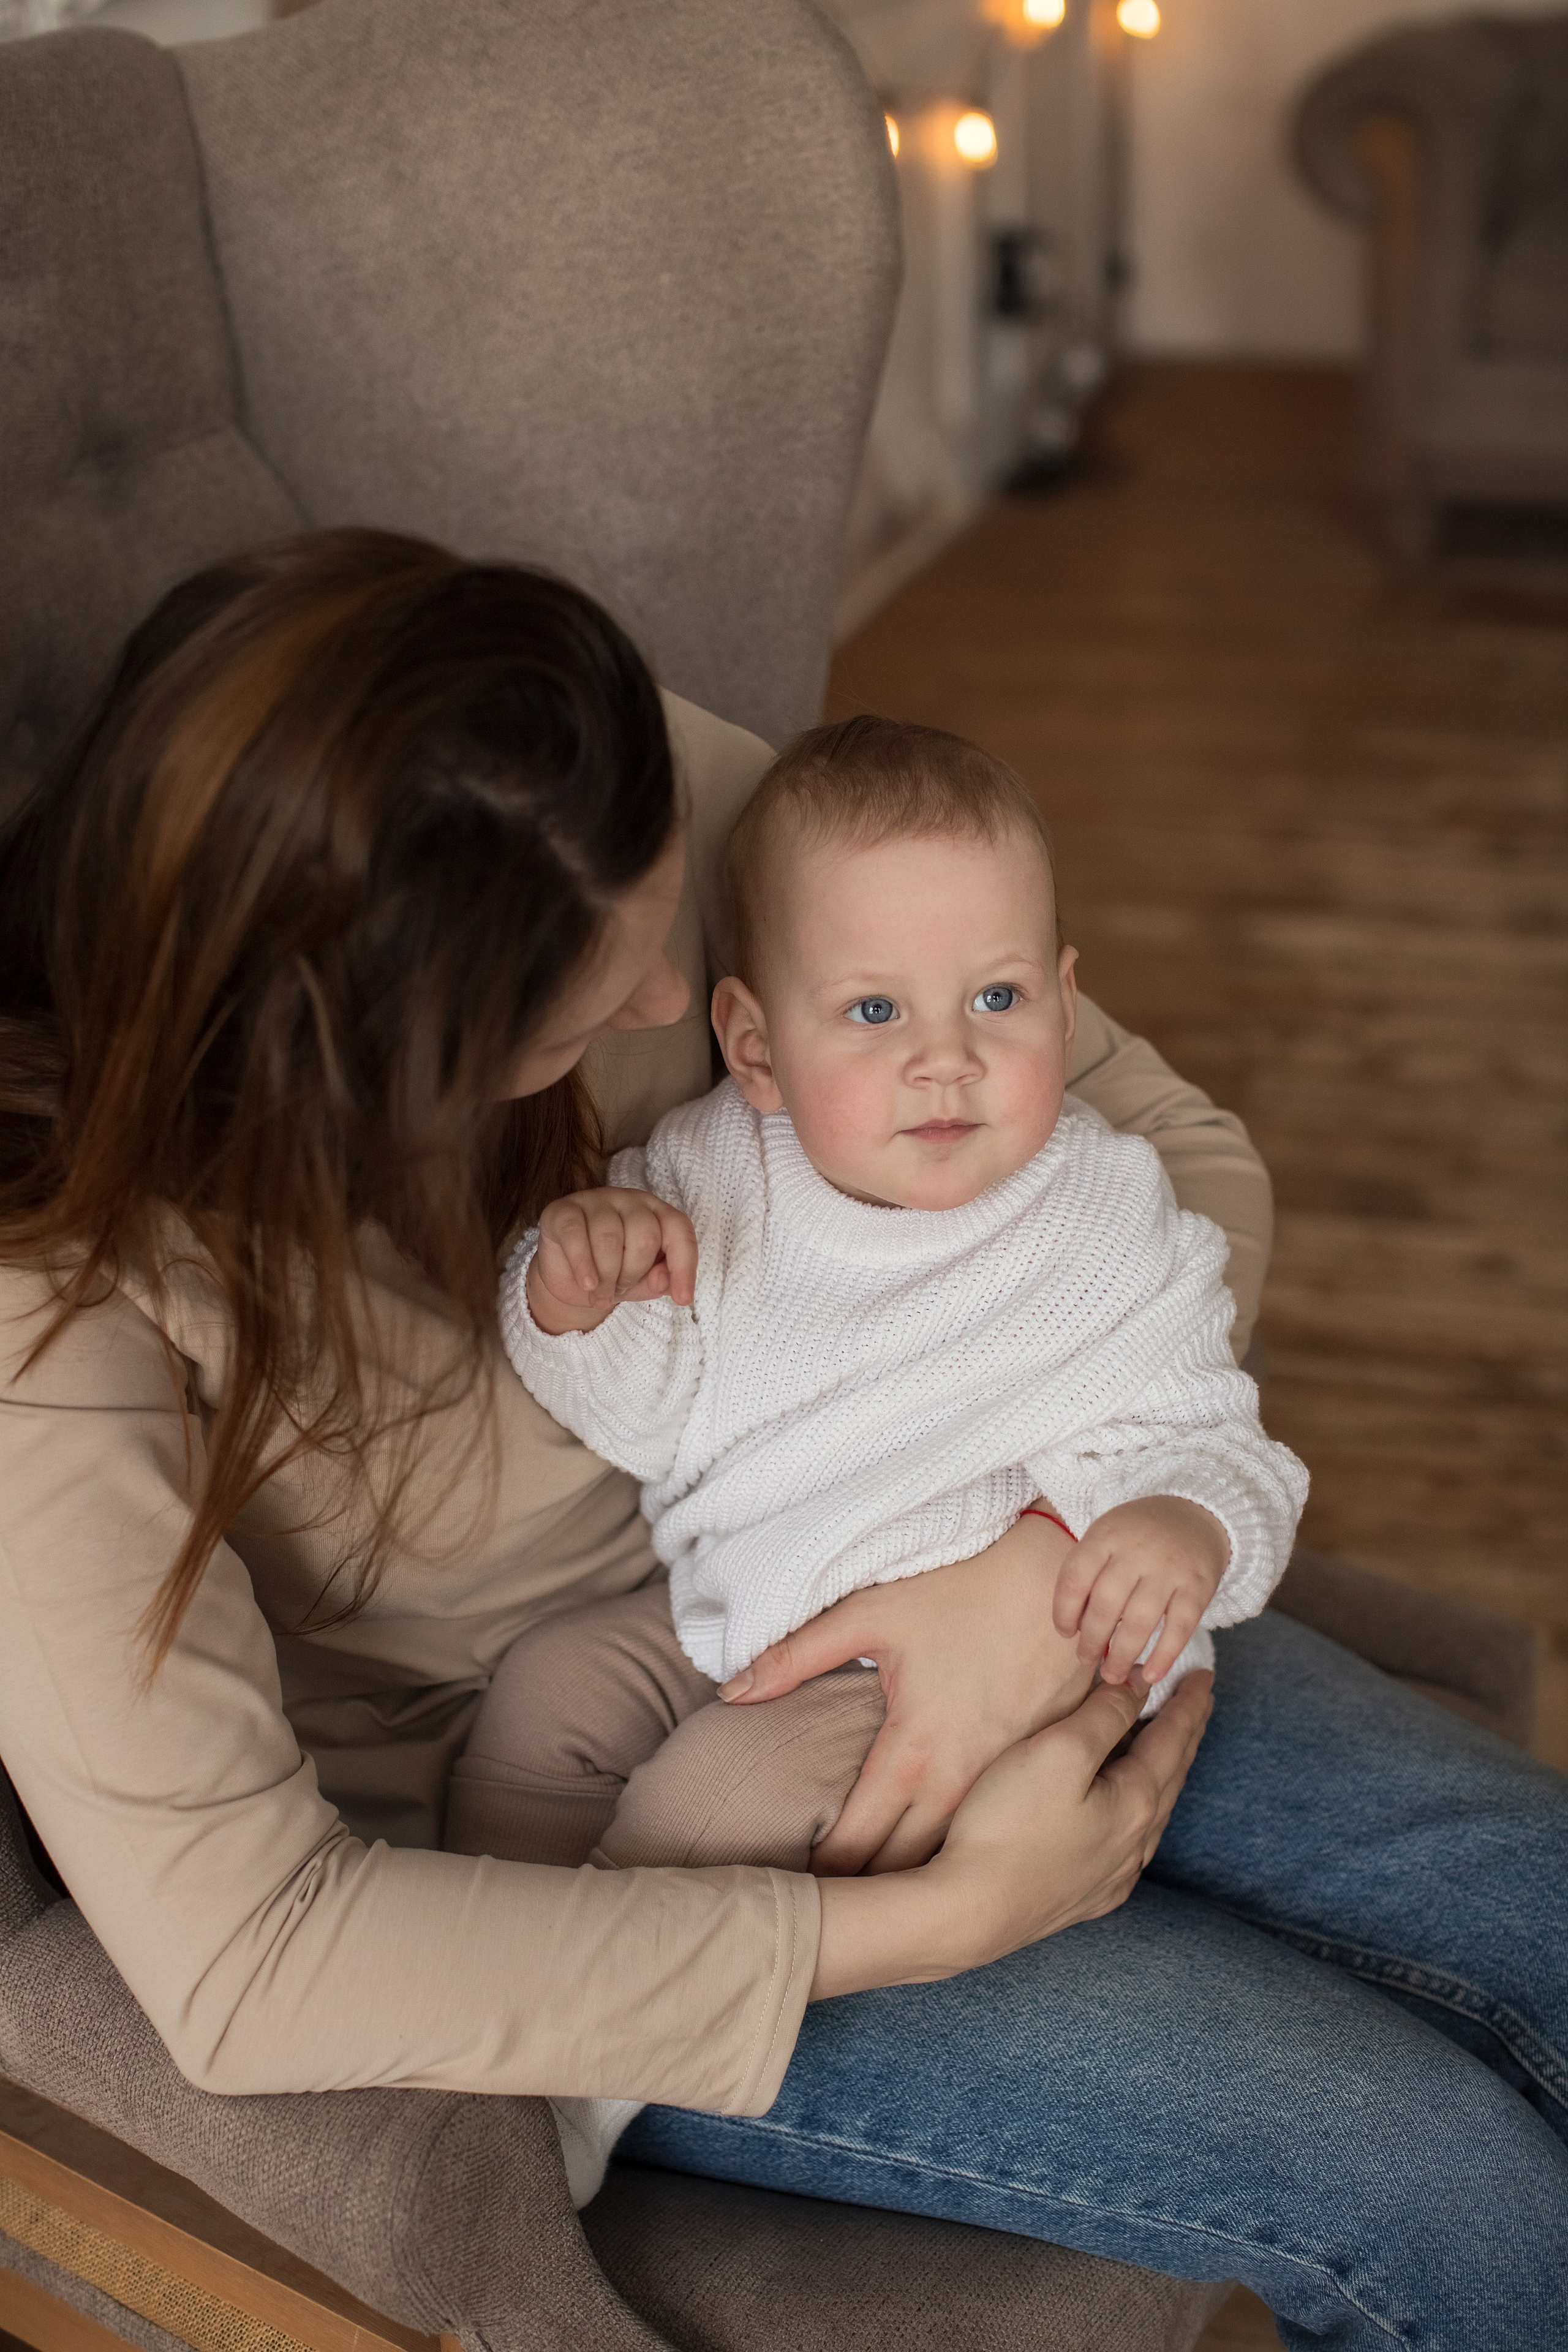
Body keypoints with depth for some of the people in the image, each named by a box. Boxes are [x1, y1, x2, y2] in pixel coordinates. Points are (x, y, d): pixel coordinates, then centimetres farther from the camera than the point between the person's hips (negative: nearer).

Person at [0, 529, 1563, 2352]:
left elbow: (1173, 1144, -8)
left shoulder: (647, 809, -19)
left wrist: (1042, 1556, -27)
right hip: (543, 1843, -5)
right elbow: (235, 1960, -31)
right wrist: (935, 1924, -28)